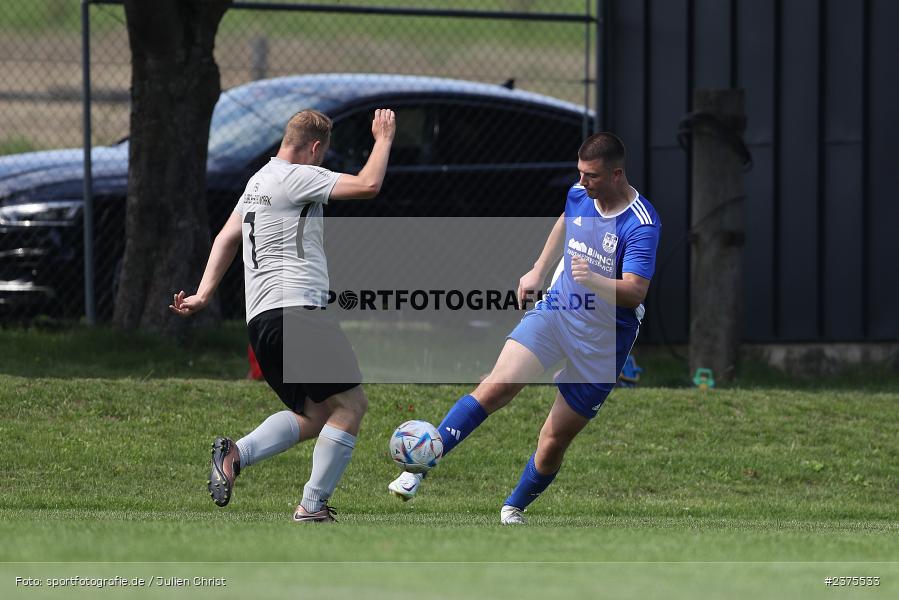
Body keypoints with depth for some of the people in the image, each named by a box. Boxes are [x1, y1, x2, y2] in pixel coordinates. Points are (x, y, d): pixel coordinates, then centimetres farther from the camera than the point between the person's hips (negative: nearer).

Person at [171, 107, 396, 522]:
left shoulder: (258, 181, 22)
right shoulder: (297, 177, -7)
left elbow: (227, 237, 23)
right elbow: (367, 185, -13)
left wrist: (204, 294, 23)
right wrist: (384, 140, 2)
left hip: (259, 320, 10)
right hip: (296, 309, -10)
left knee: (313, 416, 14)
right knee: (350, 403, -4)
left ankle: (236, 454, -6)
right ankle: (313, 506, -9)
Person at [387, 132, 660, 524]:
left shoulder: (641, 224, -21)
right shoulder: (578, 195, -1)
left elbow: (635, 293, -27)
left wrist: (594, 280, -44)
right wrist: (538, 271, 21)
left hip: (603, 340, -4)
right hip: (555, 311, 4)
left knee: (554, 442, 2)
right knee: (498, 386, -19)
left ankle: (514, 509, 29)